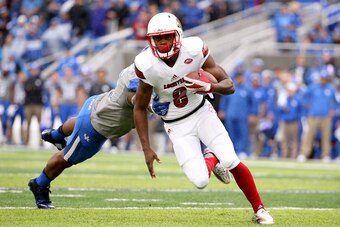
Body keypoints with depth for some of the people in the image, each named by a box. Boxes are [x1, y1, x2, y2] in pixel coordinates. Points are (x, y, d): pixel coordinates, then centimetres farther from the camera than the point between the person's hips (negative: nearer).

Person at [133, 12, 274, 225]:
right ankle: (212, 159, 23)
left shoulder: (194, 50, -21)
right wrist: (147, 149, -11)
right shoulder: (147, 65, -22)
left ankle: (259, 209, 8)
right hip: (177, 125, 0)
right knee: (200, 181, -14)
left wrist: (211, 86, -37)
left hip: (201, 112, 0)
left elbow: (230, 86, -14)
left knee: (232, 162, -15)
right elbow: (140, 108, -8)